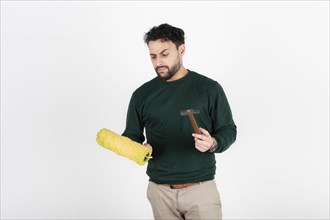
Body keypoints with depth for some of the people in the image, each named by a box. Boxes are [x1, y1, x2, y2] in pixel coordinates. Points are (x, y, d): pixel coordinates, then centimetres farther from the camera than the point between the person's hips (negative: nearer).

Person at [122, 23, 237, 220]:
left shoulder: (209, 88, -2)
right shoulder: (142, 95, 4)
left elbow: (228, 130, 1)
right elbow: (132, 136, 9)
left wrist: (212, 143, -20)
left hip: (200, 187, -2)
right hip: (160, 190, 2)